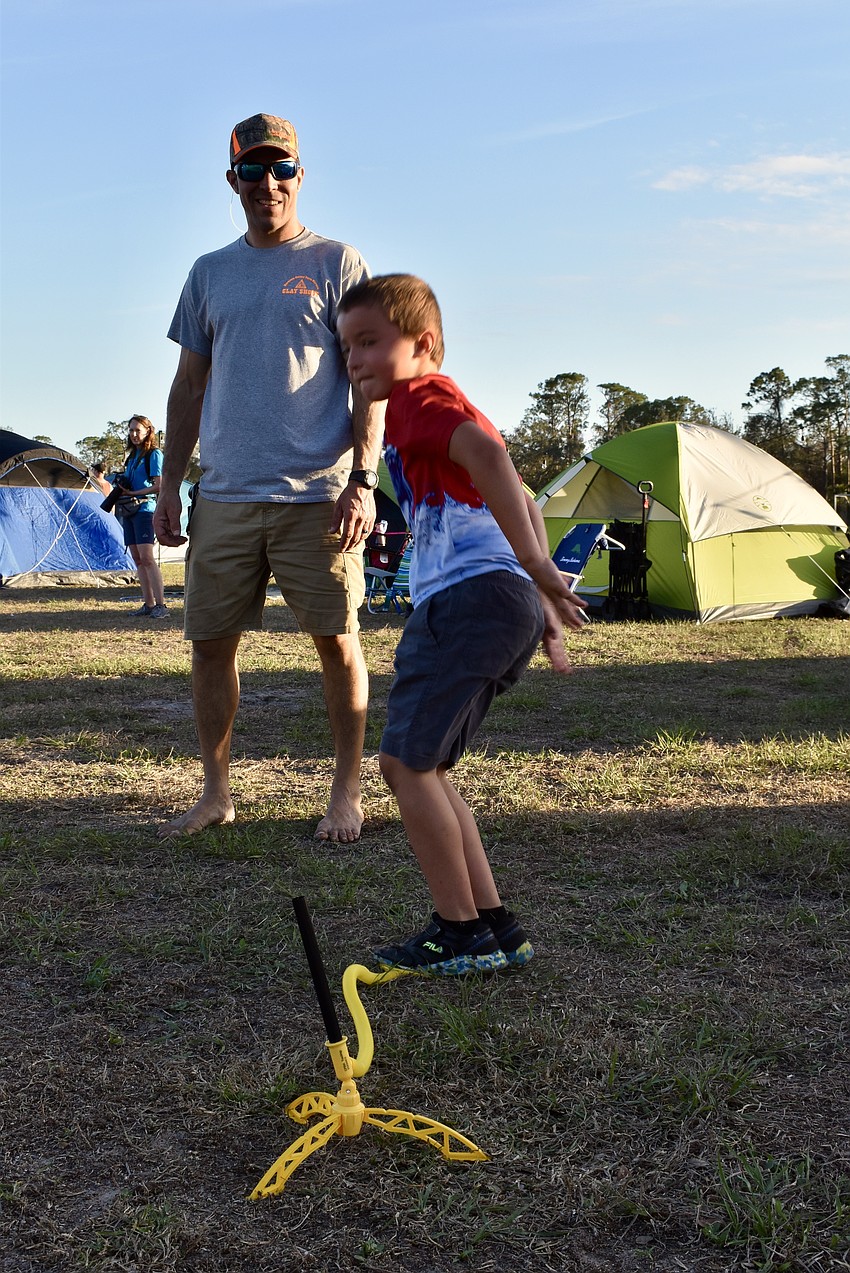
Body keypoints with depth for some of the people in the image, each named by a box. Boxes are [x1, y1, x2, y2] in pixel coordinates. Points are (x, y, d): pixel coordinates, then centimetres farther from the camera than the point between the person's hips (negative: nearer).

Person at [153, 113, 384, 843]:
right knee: (211, 641, 6)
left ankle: (347, 796, 13)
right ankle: (216, 793, 19)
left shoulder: (336, 263, 3)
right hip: (225, 495, 4)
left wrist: (363, 480, -12)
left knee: (337, 639, 0)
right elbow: (190, 386, 17)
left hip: (317, 495, -4)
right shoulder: (209, 274, 15)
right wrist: (169, 484, 11)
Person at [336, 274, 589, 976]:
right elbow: (524, 503, 33)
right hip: (509, 608, 11)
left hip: (471, 597, -11)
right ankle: (495, 924, 12)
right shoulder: (449, 407, 30)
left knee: (406, 761, -8)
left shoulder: (419, 395, -2)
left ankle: (462, 933, -3)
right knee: (421, 766, 13)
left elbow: (485, 450, -24)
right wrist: (543, 600, 31)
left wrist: (533, 563, -27)